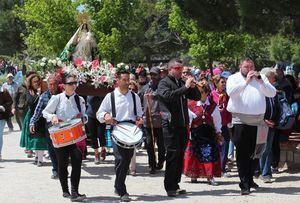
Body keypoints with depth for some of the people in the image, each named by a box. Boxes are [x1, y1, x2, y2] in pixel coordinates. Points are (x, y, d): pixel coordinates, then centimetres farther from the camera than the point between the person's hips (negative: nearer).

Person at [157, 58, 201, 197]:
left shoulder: (182, 83, 17)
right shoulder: (164, 83, -1)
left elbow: (197, 97, 17)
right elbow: (168, 96, -21)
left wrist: (193, 87, -2)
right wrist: (186, 87, -20)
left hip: (183, 124, 6)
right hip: (170, 124, -6)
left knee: (180, 155, 8)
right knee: (172, 155, -8)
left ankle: (175, 185, 15)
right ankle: (170, 187, -4)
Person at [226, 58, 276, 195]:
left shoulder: (261, 78, 13)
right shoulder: (234, 78, 3)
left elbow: (272, 93, 2)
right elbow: (230, 91, -16)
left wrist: (260, 81, -11)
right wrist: (246, 81, -18)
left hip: (257, 121, 4)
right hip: (240, 121, -4)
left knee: (254, 153, 11)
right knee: (242, 153, -5)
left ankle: (250, 179, 27)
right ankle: (244, 184, -4)